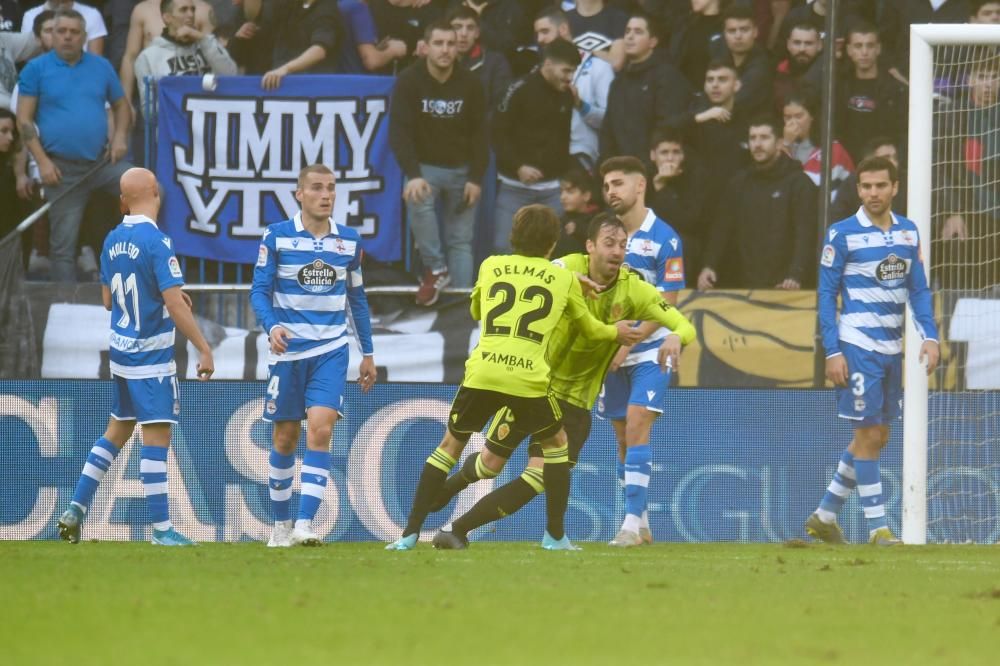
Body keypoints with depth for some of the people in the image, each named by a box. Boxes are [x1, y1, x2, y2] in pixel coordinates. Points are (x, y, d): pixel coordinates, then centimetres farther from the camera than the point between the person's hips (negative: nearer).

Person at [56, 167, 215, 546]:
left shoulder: (113, 241, 6)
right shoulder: (155, 241, -17)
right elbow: (176, 306, -21)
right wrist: (204, 350, -15)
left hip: (120, 353, 8)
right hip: (151, 358, -8)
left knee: (116, 432, 18)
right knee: (156, 439, -4)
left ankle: (75, 511, 16)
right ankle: (161, 529, -3)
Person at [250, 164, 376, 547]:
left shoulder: (349, 241, 5)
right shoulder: (276, 237, -3)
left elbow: (357, 299, 15)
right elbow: (259, 291, -5)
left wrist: (368, 353, 15)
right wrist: (272, 326, -24)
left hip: (330, 352, 1)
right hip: (288, 352, -1)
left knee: (320, 430, -16)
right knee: (285, 439, 6)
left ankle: (305, 525, -21)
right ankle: (281, 524, 21)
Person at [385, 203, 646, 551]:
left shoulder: (491, 266, 17)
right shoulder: (564, 278, 14)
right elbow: (588, 327, 30)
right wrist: (616, 332, 50)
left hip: (481, 374, 1)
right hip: (529, 379, -1)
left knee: (451, 444, 16)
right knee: (556, 445, 23)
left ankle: (410, 533, 7)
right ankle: (555, 536, 22)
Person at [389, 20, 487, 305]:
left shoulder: (470, 84, -6)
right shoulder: (409, 82, -13)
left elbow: (479, 133, -1)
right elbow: (399, 132, -19)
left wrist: (476, 178, -9)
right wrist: (413, 175, -31)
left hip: (461, 169, 2)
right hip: (424, 165, -2)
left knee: (461, 240, 1)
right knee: (418, 202, -31)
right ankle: (435, 269, -16)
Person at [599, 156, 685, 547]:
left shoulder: (664, 239, -10)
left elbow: (666, 306, -12)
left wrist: (627, 345, -17)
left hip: (650, 349, -5)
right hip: (615, 353, 5)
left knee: (636, 426, -17)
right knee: (623, 437, 6)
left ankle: (633, 522, -19)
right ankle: (641, 525, 15)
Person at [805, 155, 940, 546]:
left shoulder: (908, 232, 7)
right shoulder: (842, 234, -7)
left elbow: (918, 289, 11)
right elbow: (826, 294, -5)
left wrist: (930, 336, -2)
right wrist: (832, 352, -11)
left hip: (891, 348, 6)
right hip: (857, 346, -6)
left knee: (877, 437, 10)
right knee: (869, 434, -6)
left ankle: (824, 516, 21)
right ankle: (877, 527, -1)